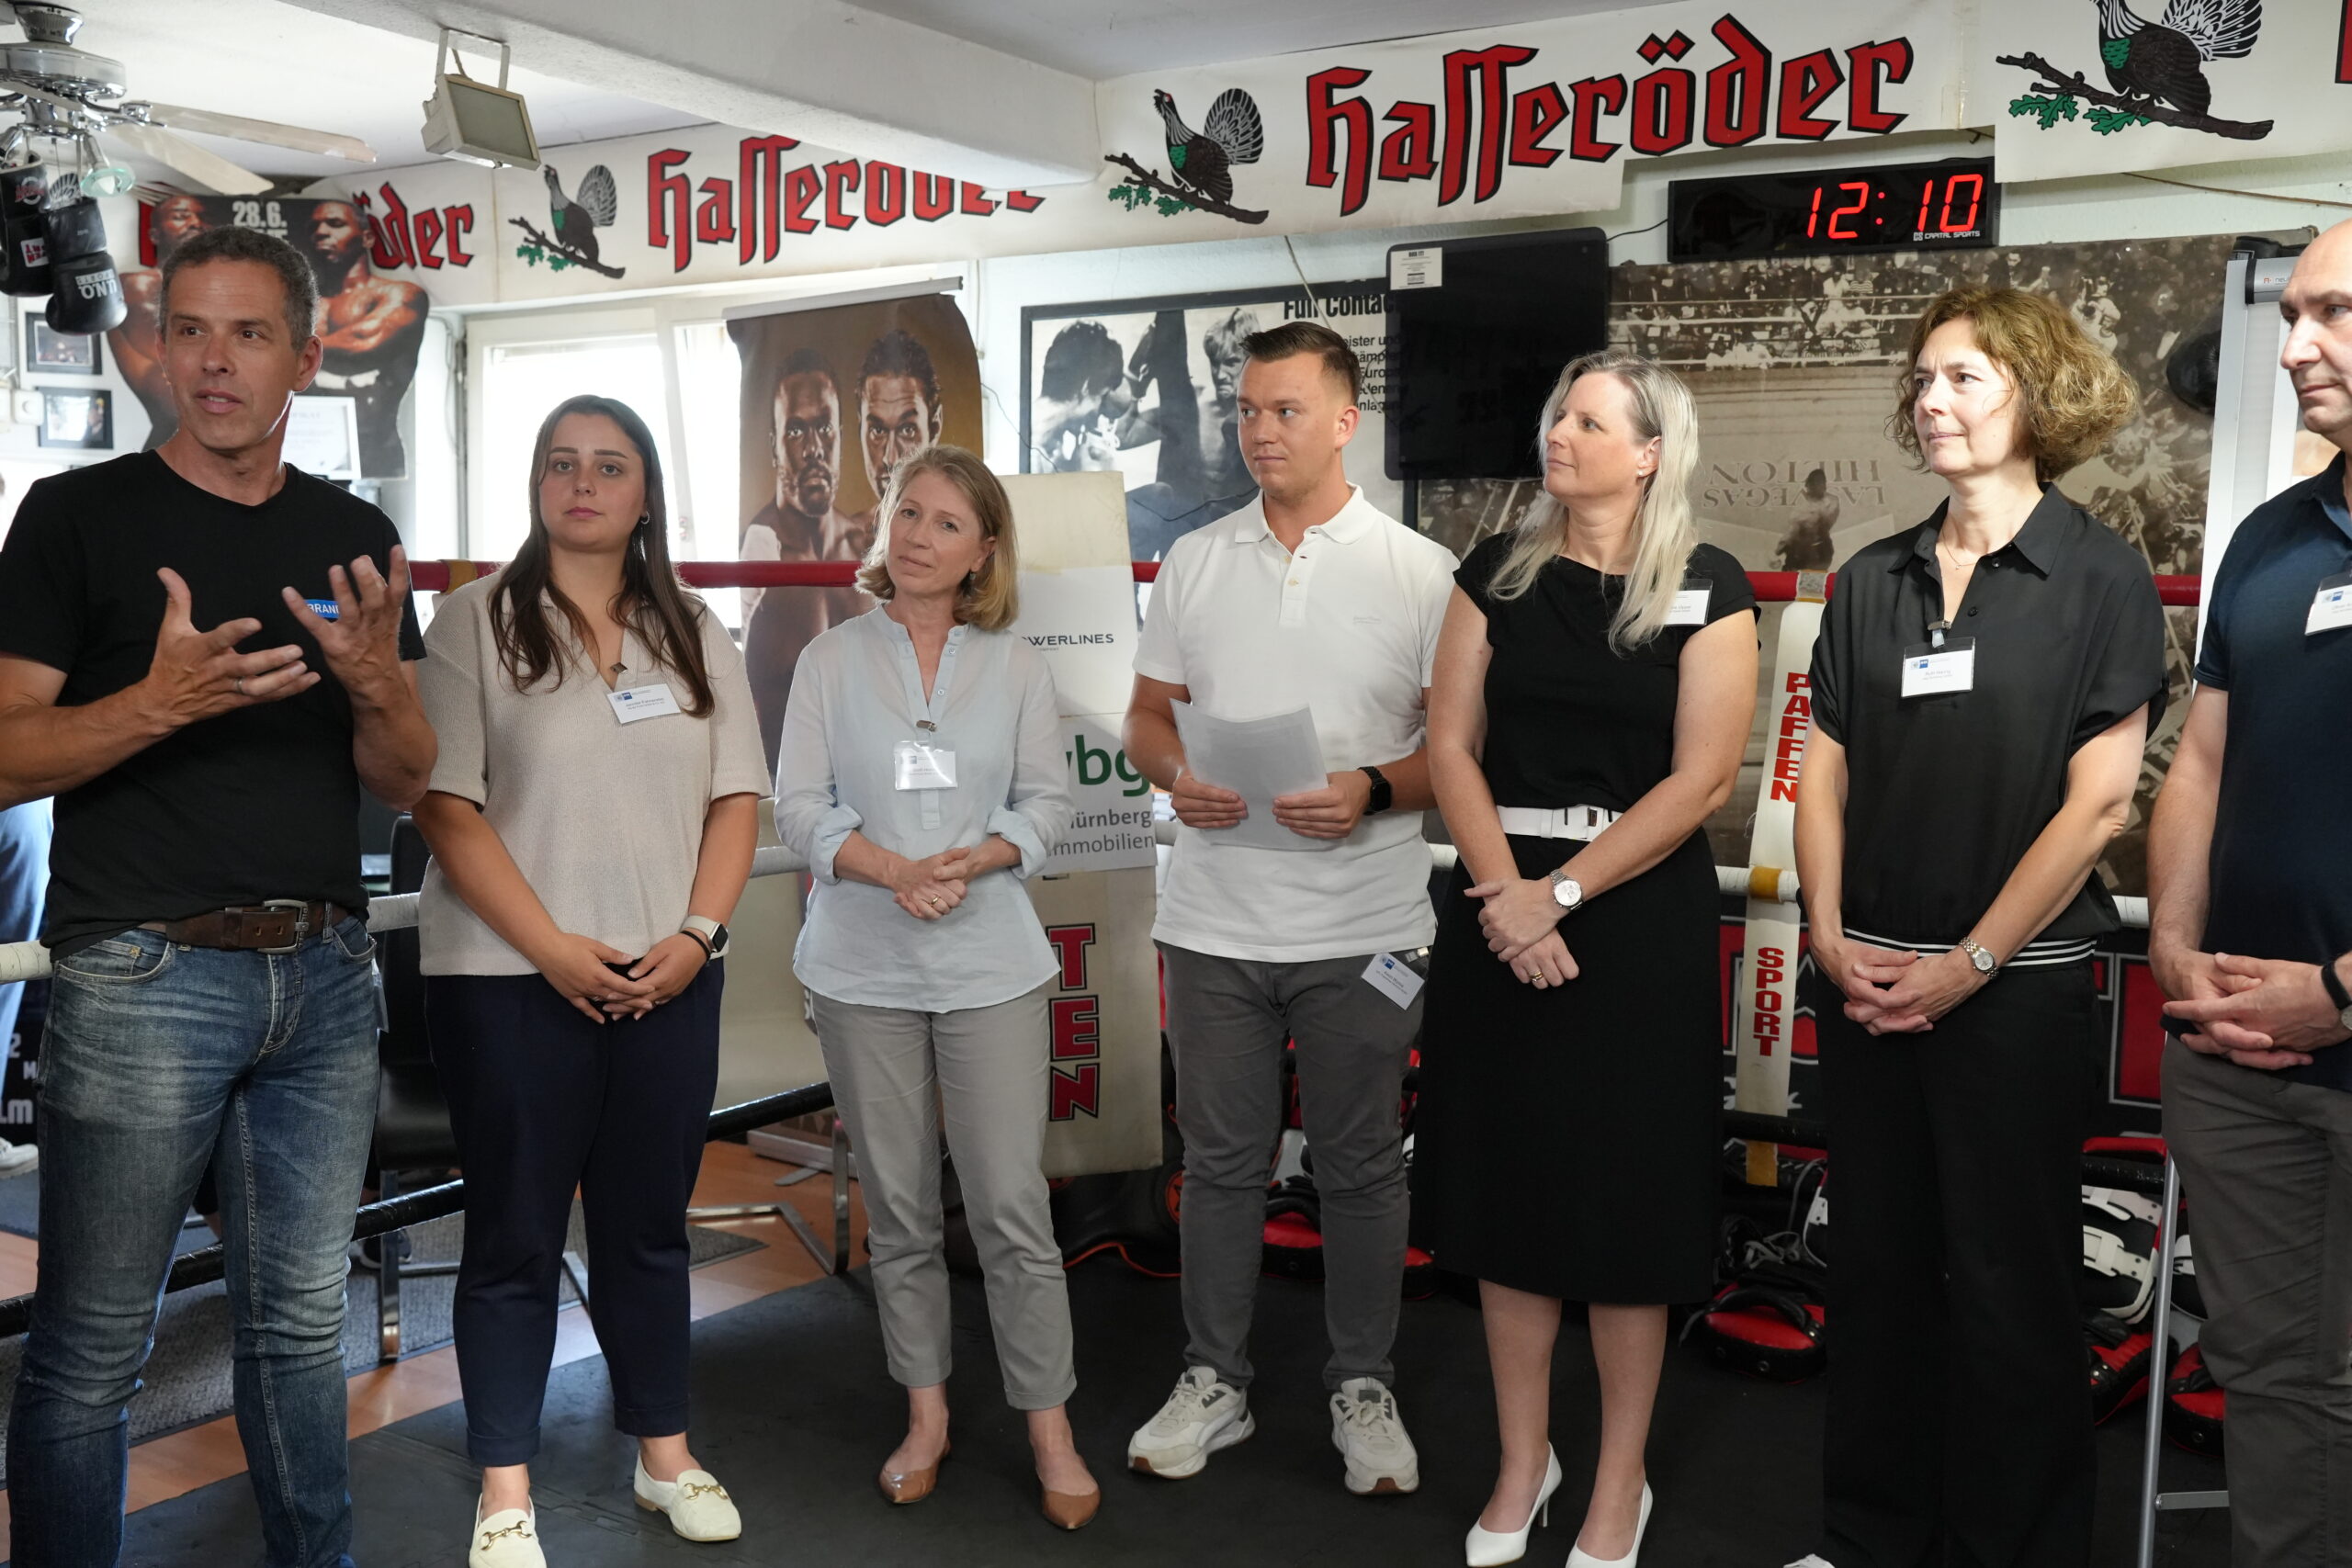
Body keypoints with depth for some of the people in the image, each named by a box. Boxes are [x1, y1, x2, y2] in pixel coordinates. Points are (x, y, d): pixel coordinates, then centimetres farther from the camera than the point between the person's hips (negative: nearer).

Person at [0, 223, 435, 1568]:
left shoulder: (357, 538, 11)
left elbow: (407, 782, 9)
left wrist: (377, 686, -11)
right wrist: (160, 702, -22)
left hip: (325, 976, 4)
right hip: (142, 979, -3)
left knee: (303, 1326, 14)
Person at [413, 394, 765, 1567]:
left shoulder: (692, 632, 10)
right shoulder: (476, 622, -2)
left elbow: (737, 797, 7)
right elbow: (445, 806, -9)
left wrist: (698, 933, -7)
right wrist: (554, 948, -16)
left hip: (668, 978, 3)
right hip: (510, 978, -3)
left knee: (650, 1224, 13)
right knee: (515, 1235, 5)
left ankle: (664, 1456, 27)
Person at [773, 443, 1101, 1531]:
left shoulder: (1016, 665, 4)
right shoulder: (832, 659, 3)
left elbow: (1048, 801, 3)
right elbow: (797, 803, -2)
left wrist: (980, 857, -16)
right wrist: (892, 870, -17)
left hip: (989, 963, -1)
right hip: (862, 967, 1)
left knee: (1012, 1204, -2)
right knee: (897, 1206, 10)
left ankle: (1050, 1427, 12)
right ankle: (925, 1412, 25)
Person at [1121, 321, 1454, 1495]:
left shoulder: (1420, 570, -2)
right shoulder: (1193, 561, 8)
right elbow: (1147, 716, 11)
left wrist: (1374, 791, -20)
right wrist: (1175, 774, -10)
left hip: (1362, 929, -2)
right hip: (1213, 922, 3)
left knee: (1360, 1168, 9)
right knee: (1220, 1161, 12)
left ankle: (1363, 1389, 25)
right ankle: (1214, 1383, 27)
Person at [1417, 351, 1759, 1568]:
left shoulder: (1707, 590, -3)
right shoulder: (1499, 571, 6)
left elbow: (1700, 778, -10)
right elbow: (1450, 742, 0)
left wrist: (1560, 892, -15)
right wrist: (1505, 894, -13)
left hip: (1639, 911, -3)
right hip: (1501, 907, 3)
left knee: (1625, 1196, 5)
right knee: (1506, 1179, 9)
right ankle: (1523, 1460, 26)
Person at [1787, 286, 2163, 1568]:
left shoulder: (2100, 580, -4)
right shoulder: (1871, 582, 9)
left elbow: (2098, 802, -9)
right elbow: (1823, 776, 10)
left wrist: (1969, 966, -12)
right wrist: (1829, 937, -3)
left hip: (2018, 987, -4)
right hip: (1865, 982, 4)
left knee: (2008, 1288, 5)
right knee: (1877, 1267, 13)